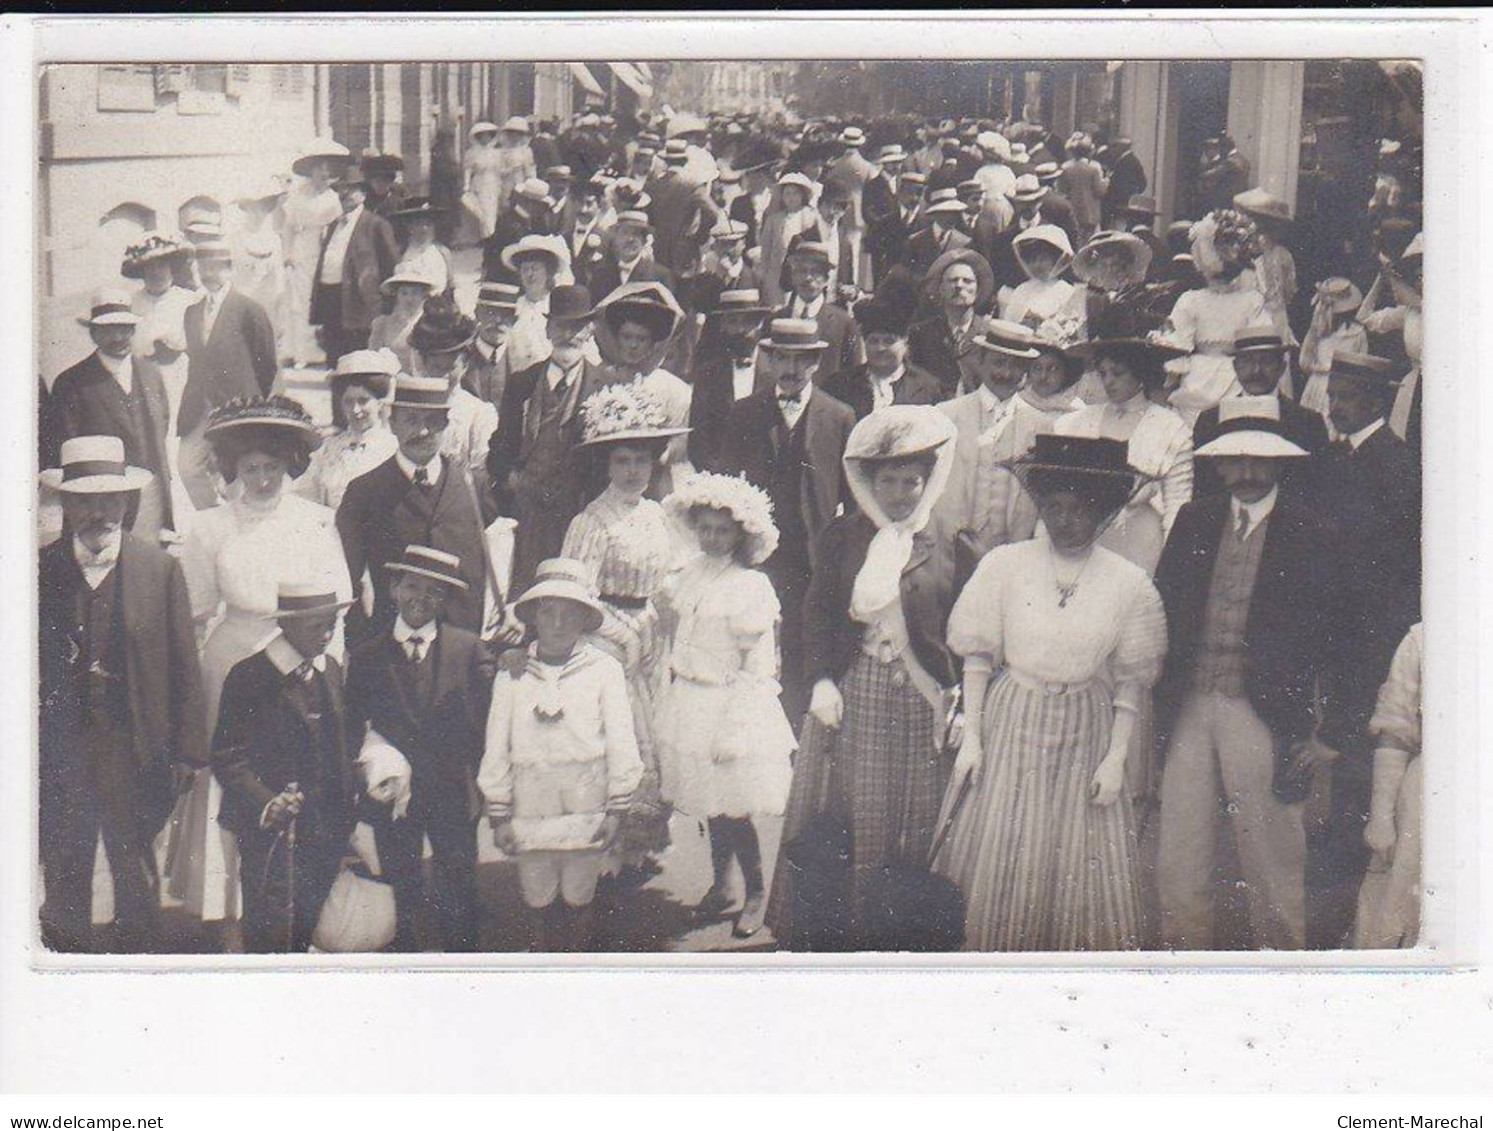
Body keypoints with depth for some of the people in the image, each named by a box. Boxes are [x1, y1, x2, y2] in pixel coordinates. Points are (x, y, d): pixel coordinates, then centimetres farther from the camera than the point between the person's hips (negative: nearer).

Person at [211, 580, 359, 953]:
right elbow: (228, 759, -12)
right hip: (274, 835, -6)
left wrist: (350, 811, 9)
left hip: (328, 835, 6)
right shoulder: (249, 677, -10)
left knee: (306, 936, 10)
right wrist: (265, 805, -26)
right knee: (271, 939, -3)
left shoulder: (330, 669, 11)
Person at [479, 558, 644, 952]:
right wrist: (499, 814, 5)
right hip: (531, 813, 1)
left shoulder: (604, 669, -2)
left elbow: (621, 742, 1)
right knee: (538, 904, 9)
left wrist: (616, 809, -1)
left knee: (578, 902, 8)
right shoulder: (513, 675, 0)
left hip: (586, 812, -1)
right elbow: (496, 748, 5)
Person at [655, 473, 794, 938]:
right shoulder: (689, 576, 6)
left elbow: (756, 668, -14)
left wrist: (732, 730, -16)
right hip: (688, 704, 6)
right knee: (709, 807, 14)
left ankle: (756, 892, 15)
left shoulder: (751, 586, -13)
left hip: (731, 706, -6)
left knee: (732, 809, -3)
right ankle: (720, 885, 29)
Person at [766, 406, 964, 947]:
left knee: (918, 816, 4)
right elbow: (817, 614, 5)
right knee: (850, 812, 4)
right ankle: (842, 919, 16)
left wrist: (959, 698, -4)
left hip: (924, 698, 0)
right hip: (853, 694, 0)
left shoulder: (946, 542, 2)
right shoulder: (841, 537, 4)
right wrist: (821, 680, -6)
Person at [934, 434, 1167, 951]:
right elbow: (978, 657, 2)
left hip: (1086, 733, 0)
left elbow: (1130, 681, 2)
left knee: (1079, 867, 3)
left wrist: (1116, 758, -3)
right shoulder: (1003, 565, -2)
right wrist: (971, 737, -2)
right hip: (1009, 721, 0)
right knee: (996, 861, 3)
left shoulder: (1129, 584, -2)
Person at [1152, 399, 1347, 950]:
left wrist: (1304, 729, -8)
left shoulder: (1313, 534, -2)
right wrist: (1162, 703, 0)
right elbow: (1163, 612, 9)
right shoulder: (1193, 523, 10)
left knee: (1270, 857, 6)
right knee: (1178, 858, 7)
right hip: (1190, 706, 4)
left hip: (1262, 714, -4)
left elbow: (1320, 636, -3)